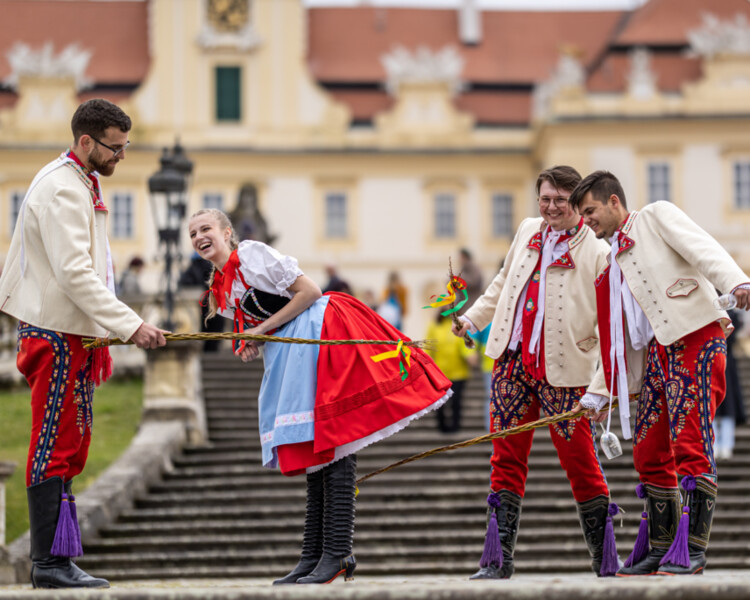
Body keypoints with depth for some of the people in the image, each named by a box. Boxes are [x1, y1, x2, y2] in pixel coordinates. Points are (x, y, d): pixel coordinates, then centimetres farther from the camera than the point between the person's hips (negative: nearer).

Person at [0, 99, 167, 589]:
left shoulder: (81, 184, 17)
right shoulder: (61, 189, -16)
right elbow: (74, 273, -24)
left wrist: (105, 333, 19)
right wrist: (130, 325, -27)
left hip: (74, 333, 10)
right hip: (56, 333, -10)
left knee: (69, 447, 10)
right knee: (56, 446, -8)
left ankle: (55, 557, 13)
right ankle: (50, 562, -6)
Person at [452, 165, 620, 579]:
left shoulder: (597, 252, -6)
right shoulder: (528, 231, 13)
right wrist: (474, 317, 21)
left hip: (564, 371, -5)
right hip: (513, 361, 5)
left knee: (579, 460, -2)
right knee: (507, 457, 4)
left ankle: (605, 559, 10)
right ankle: (499, 558, 7)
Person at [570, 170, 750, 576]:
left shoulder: (657, 216, 5)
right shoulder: (615, 263, 25)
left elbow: (701, 248, -13)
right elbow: (619, 337, 26)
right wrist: (599, 394, 23)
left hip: (696, 338, -8)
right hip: (657, 352, 8)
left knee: (690, 443, -14)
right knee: (649, 452, 5)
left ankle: (692, 549, -14)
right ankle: (659, 550, 12)